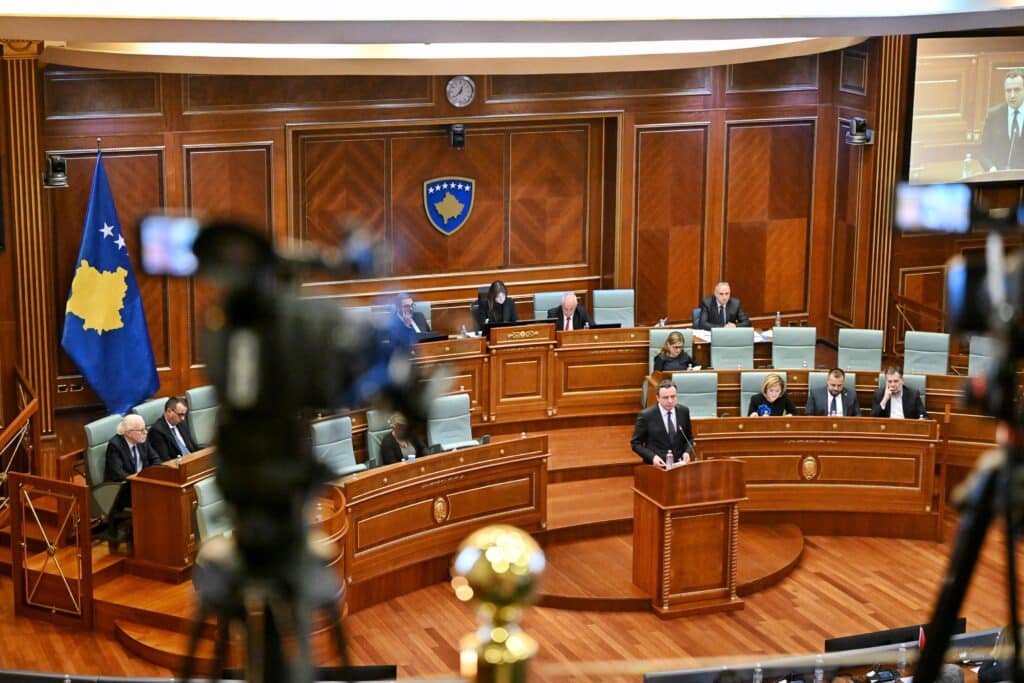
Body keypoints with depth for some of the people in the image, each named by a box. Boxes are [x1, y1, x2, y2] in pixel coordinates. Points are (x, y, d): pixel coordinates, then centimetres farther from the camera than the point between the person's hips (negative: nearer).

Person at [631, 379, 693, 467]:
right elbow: (635, 443, 0)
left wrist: (687, 452, -2)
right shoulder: (646, 415, -6)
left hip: (679, 463, 3)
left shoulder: (684, 411, 4)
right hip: (657, 466, -3)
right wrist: (652, 457, -13)